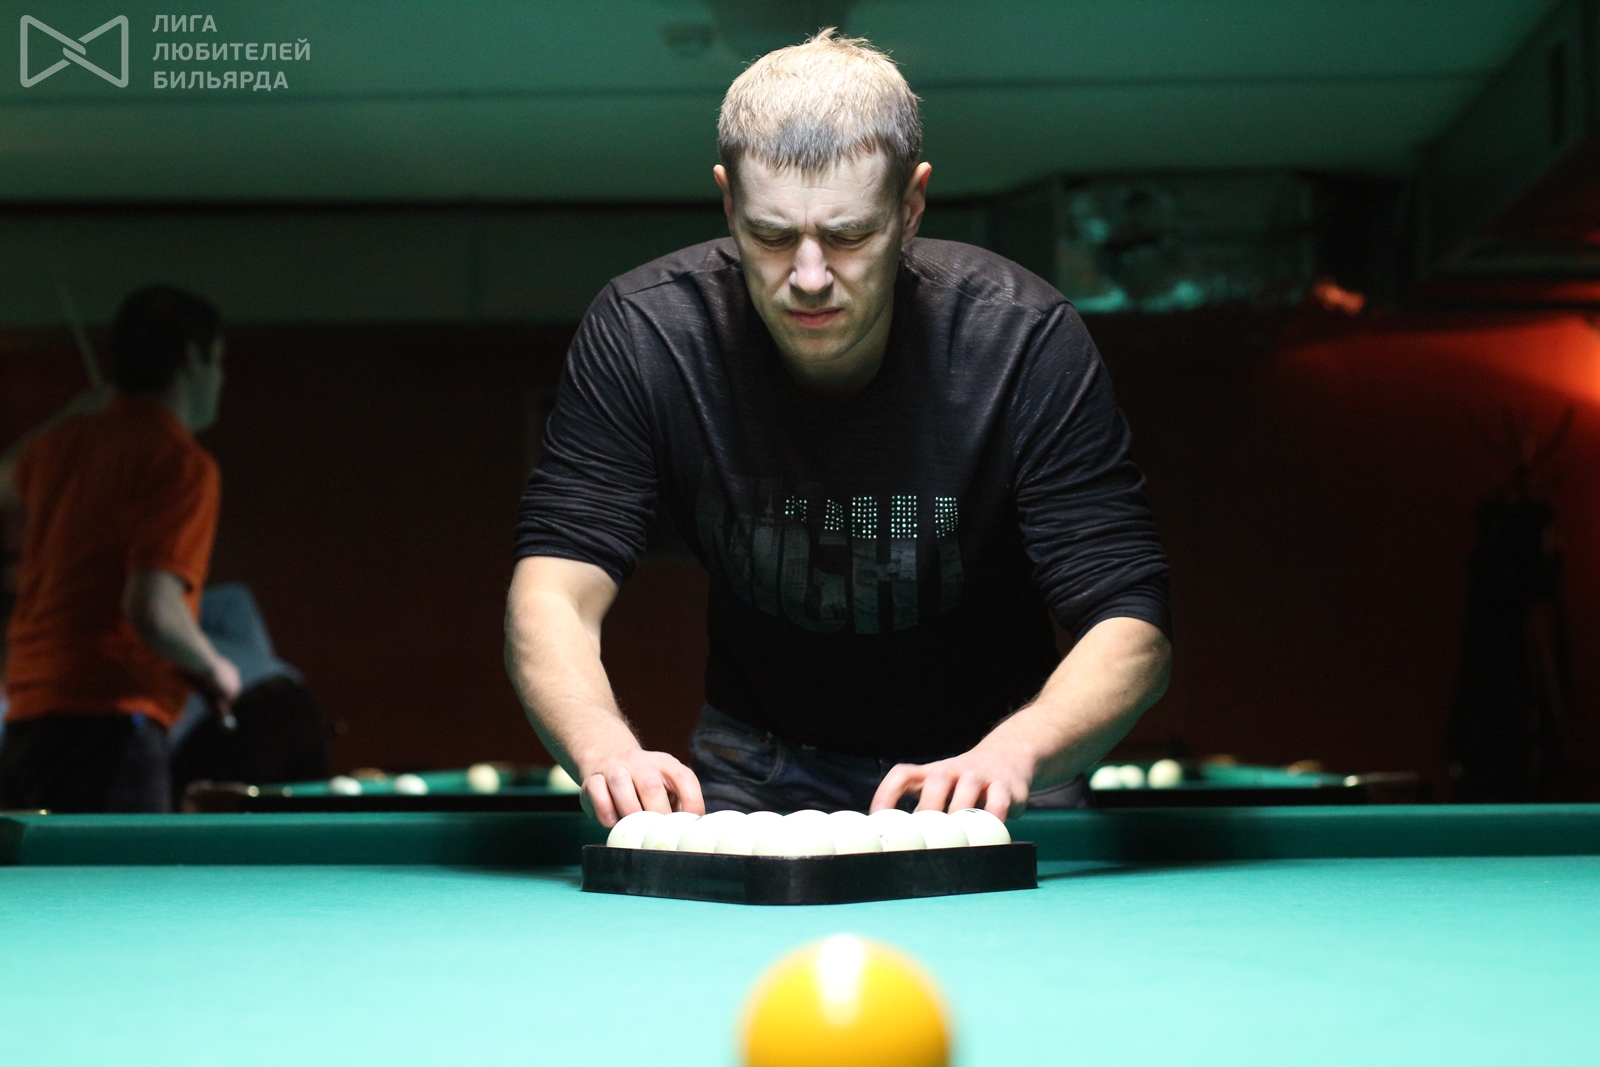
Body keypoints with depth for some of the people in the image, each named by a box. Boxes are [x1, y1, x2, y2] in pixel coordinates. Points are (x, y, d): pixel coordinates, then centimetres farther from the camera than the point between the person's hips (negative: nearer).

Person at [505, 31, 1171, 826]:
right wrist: (604, 748, -43)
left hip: (985, 746, -1)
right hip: (757, 767, 1)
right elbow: (552, 594, -21)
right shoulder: (641, 335, -18)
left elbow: (1131, 626, -23)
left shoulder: (1026, 342, -21)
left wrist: (1011, 755, -43)